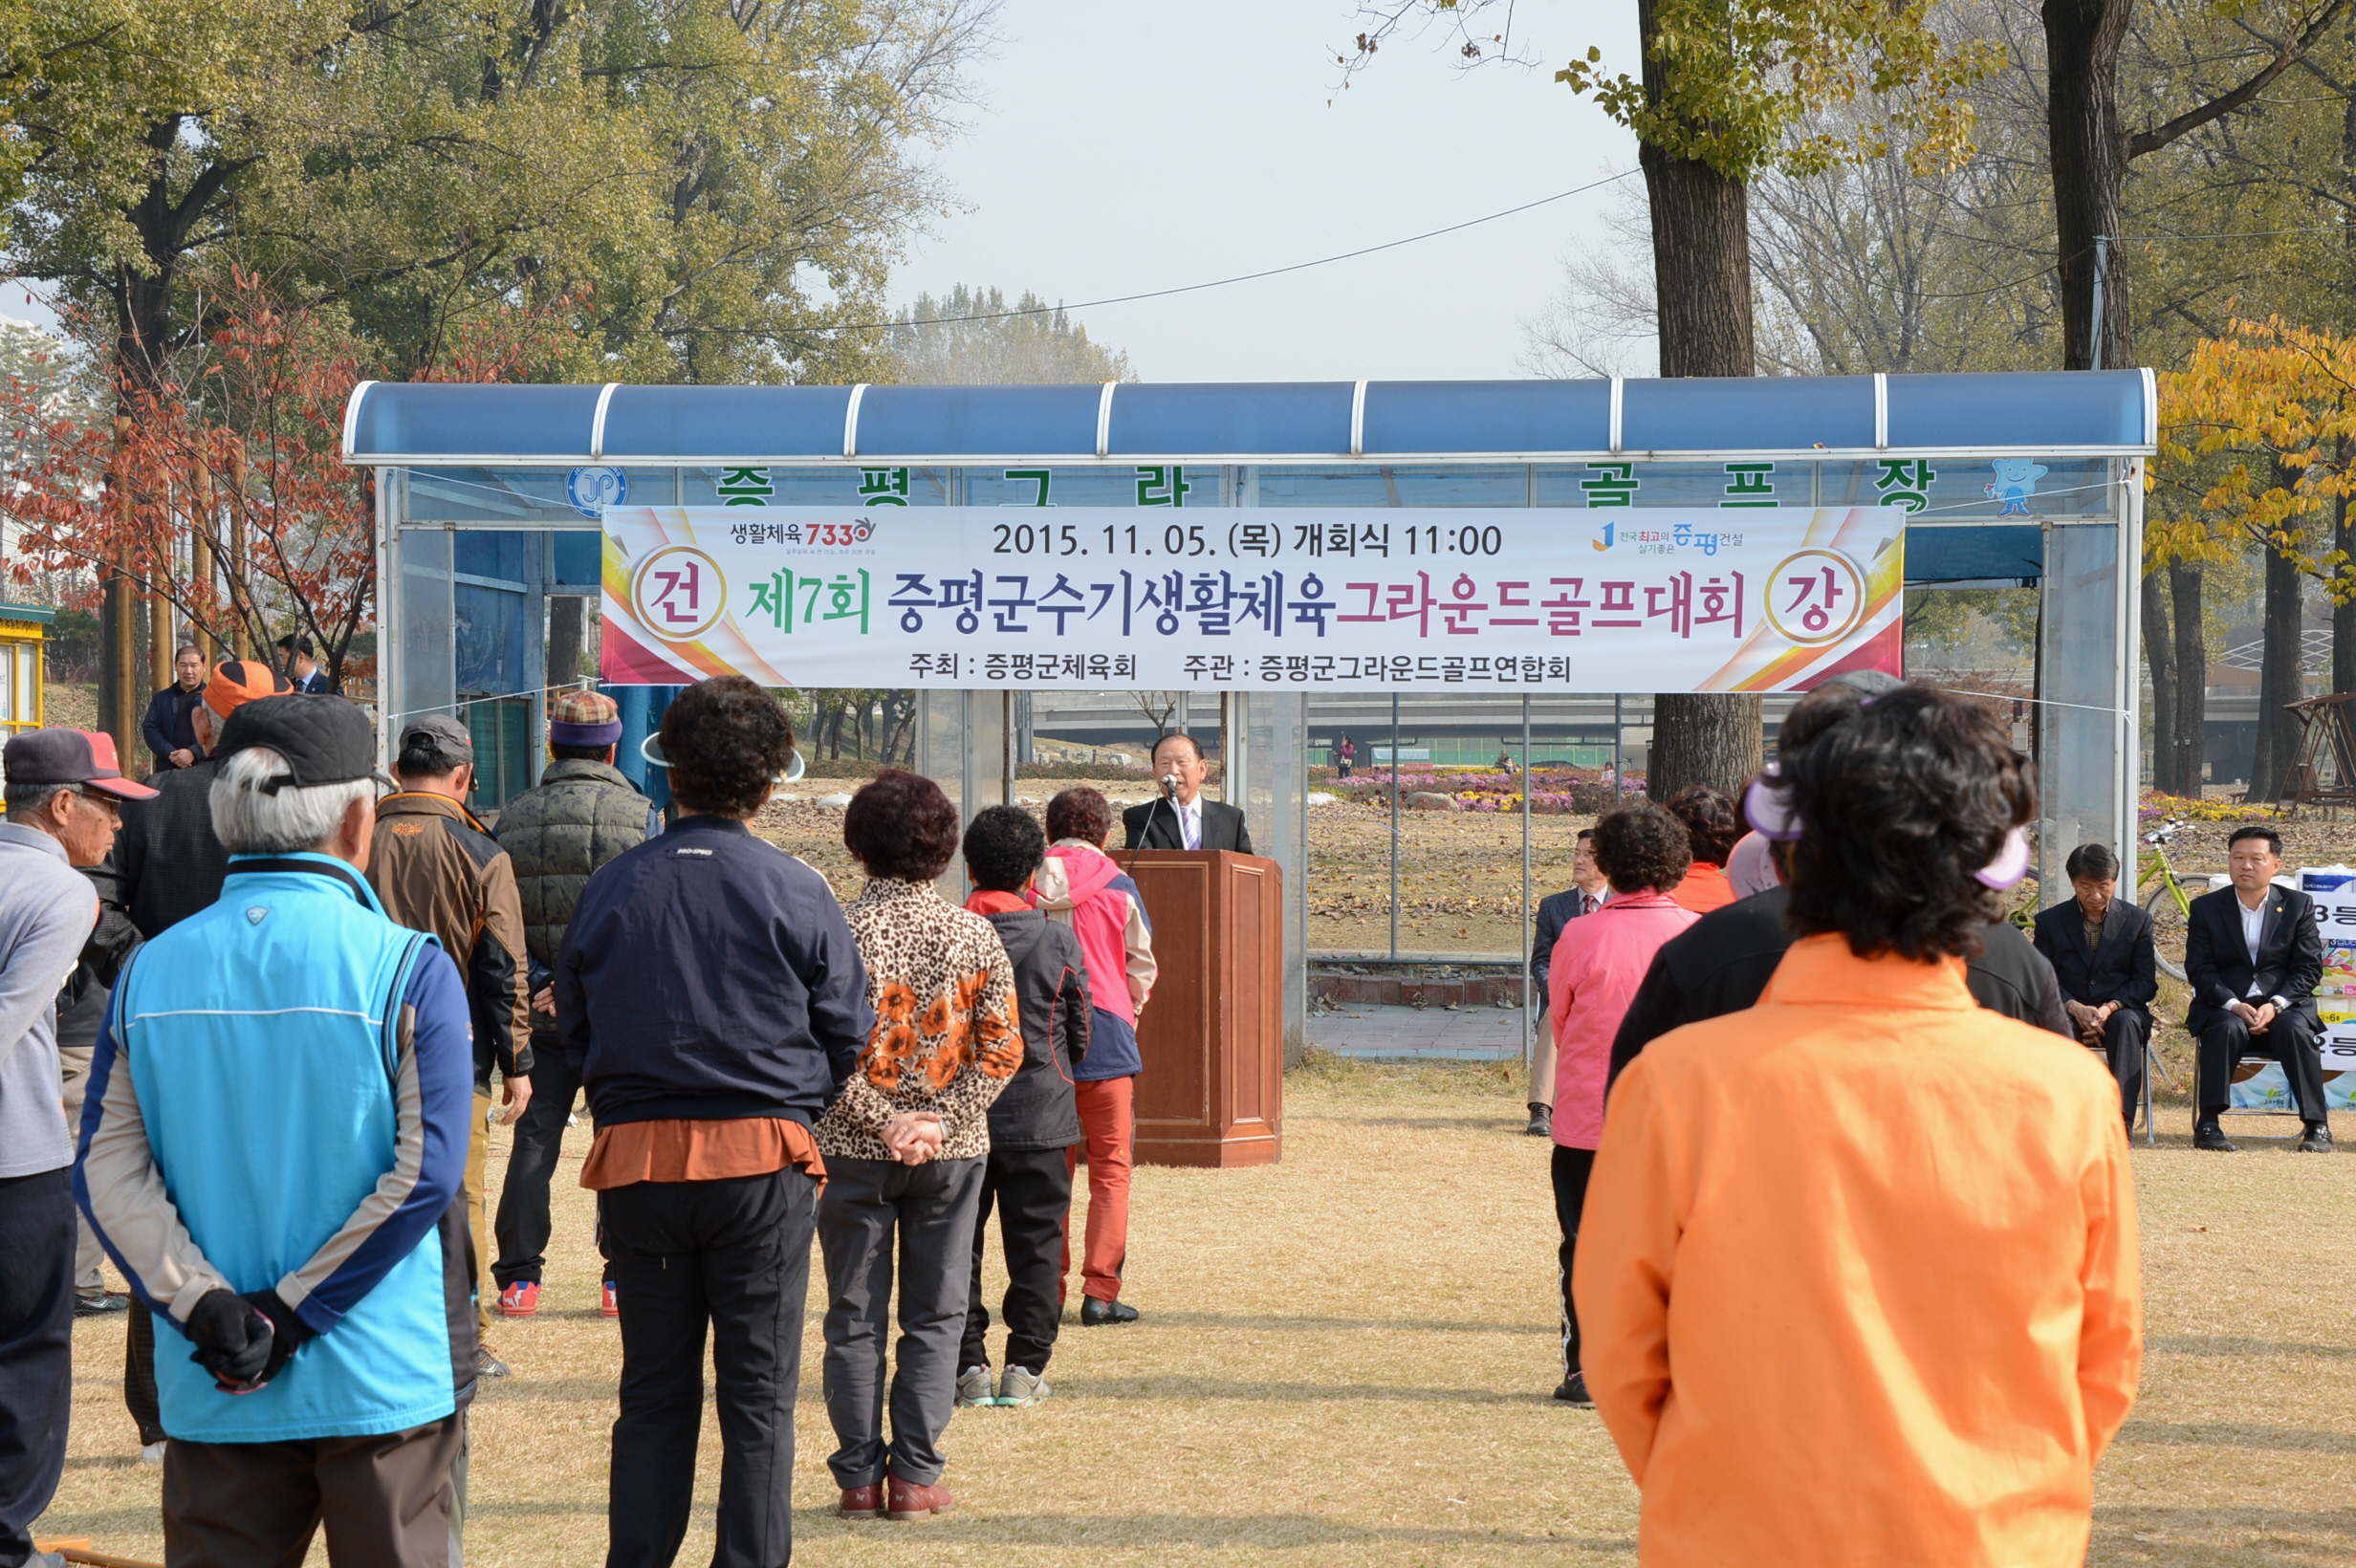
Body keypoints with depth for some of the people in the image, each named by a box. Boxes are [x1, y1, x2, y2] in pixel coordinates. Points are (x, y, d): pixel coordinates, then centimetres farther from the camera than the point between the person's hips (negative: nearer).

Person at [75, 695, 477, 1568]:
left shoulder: (150, 973, 2)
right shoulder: (404, 968, -9)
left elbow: (106, 1174, -3)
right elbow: (425, 1171, -15)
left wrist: (207, 1311, -8)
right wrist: (292, 1320, -11)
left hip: (213, 1397, 3)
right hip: (382, 1383, -3)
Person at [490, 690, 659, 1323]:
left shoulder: (515, 818, 3)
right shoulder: (640, 816, -5)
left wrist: (538, 985, 1)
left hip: (540, 1010, 2)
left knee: (533, 1145, 8)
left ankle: (518, 1279, 7)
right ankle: (623, 1278, 9)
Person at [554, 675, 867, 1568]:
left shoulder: (611, 889, 0)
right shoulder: (795, 893, -6)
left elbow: (573, 1028, 6)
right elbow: (848, 1034, 0)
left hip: (636, 1162, 2)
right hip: (763, 1160, -2)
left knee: (654, 1388, 12)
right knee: (759, 1392, 4)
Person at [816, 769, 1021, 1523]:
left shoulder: (839, 934, -8)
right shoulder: (974, 935, -2)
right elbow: (1002, 1050, -5)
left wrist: (882, 1121, -8)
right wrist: (936, 1122, -7)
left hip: (855, 1151, -1)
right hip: (952, 1152, 1)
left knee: (855, 1319, 7)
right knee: (935, 1317, 9)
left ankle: (859, 1476, 9)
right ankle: (915, 1475, 7)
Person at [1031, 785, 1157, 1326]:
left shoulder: (1029, 883, 0)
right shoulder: (1117, 886, -2)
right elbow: (1142, 966, 5)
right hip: (1106, 1038, -2)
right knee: (1110, 1169, 3)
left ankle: (1047, 1290, 8)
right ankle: (1100, 1292, -3)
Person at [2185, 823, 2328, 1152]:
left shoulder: (2298, 906, 6)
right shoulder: (2206, 908, 6)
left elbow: (2309, 968, 0)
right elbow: (2199, 970, -1)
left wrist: (2276, 1005, -17)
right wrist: (2233, 1005, -19)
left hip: (2283, 1005, 0)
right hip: (2224, 1006, 0)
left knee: (2295, 1029, -33)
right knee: (2228, 1028, -35)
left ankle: (2317, 1126, -25)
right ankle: (2207, 1124, -30)